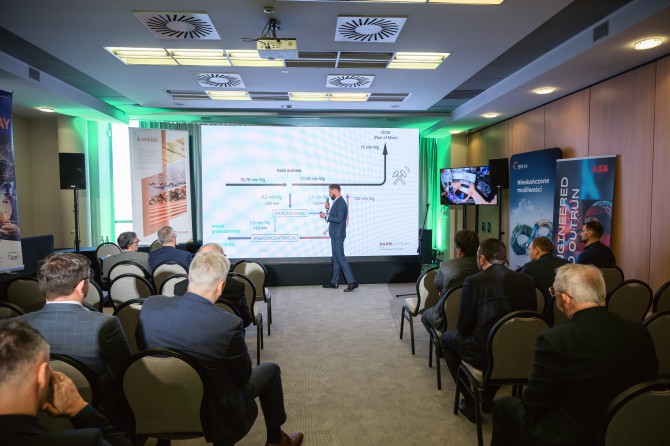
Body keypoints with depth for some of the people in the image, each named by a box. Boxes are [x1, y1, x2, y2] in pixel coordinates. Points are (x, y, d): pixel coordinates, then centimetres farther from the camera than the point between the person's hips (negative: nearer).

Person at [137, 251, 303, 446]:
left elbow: (142, 347, 3)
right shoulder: (228, 324, -31)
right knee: (270, 370, 18)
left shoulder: (150, 304, -16)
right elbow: (243, 376, -14)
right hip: (214, 413, -5)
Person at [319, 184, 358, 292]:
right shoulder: (337, 202, 14)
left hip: (338, 235, -10)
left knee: (340, 257, -10)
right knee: (335, 258, 14)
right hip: (335, 234, 10)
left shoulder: (340, 203, -17)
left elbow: (339, 219, -24)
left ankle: (352, 282, -9)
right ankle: (334, 282, 22)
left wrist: (326, 217, -18)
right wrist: (328, 209, 7)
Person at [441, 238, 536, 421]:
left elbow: (464, 329, -7)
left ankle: (469, 402, 21)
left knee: (447, 337, 23)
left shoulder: (473, 281, -12)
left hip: (484, 356, -5)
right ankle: (487, 399, 37)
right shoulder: (527, 281, 0)